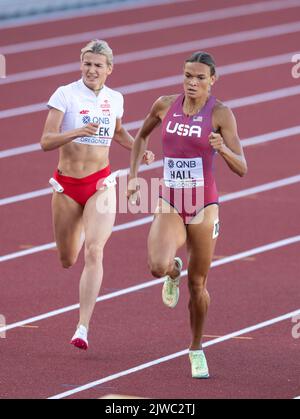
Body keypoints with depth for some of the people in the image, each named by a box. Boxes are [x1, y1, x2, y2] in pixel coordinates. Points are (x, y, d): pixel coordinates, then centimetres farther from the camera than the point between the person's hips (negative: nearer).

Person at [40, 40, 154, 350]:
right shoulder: (65, 95, -9)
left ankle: (83, 328, -21)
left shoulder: (115, 99, 3)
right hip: (66, 185, -1)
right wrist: (77, 132, -32)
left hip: (100, 184, 1)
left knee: (94, 253, -19)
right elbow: (46, 142, -16)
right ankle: (79, 230, 54)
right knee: (67, 261, 14)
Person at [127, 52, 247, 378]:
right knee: (159, 267, -25)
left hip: (203, 207, -1)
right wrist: (133, 175, 11)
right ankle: (174, 272, 15)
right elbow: (142, 135, 20)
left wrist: (222, 148, -33)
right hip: (170, 206, 1)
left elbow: (241, 169, -13)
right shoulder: (165, 106, -1)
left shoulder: (221, 114, -10)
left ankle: (197, 348, 29)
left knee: (198, 285, 6)